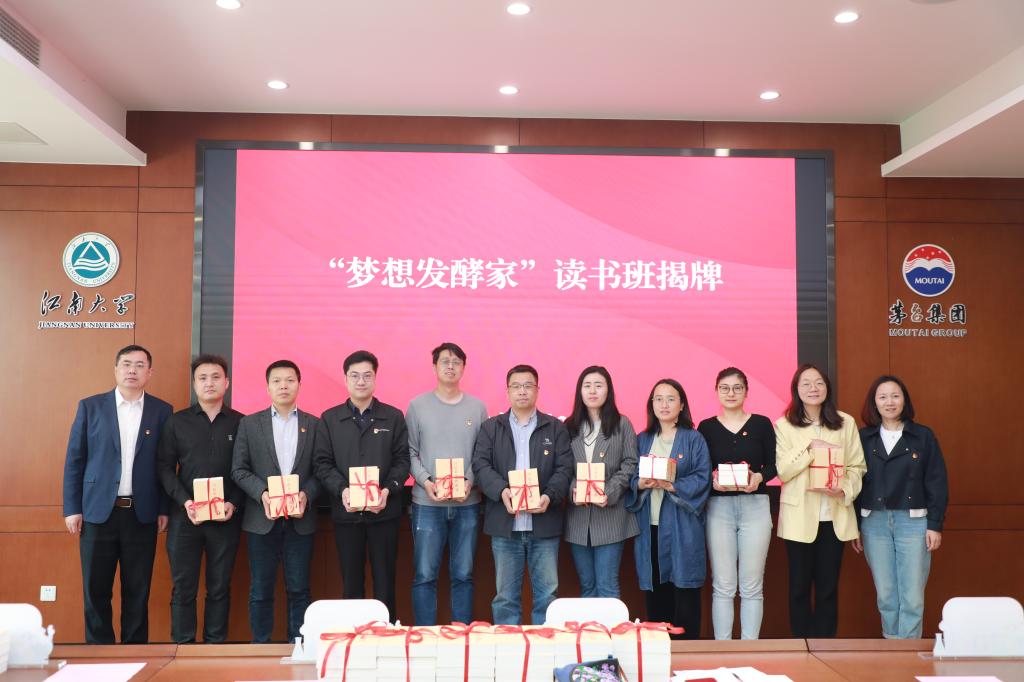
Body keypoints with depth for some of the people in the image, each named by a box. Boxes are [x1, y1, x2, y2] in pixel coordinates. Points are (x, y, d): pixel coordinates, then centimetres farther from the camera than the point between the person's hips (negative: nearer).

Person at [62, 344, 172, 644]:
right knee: (95, 589, 5)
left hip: (142, 514, 0)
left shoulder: (161, 411, 5)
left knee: (137, 591, 6)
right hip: (98, 511, 0)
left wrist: (164, 509, 2)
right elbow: (74, 460, 3)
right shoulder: (91, 406, 3)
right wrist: (71, 508, -1)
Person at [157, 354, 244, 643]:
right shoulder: (177, 422, 7)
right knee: (183, 587, 4)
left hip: (226, 518, 0)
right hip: (185, 516, 0)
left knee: (219, 588, 6)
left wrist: (234, 504, -11)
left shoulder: (240, 423, 5)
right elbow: (164, 467, 3)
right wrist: (184, 501, -10)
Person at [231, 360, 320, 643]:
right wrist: (262, 493, -13)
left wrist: (307, 495, -13)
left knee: (299, 589, 5)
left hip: (300, 519, 0)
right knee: (261, 590, 6)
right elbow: (239, 469, 2)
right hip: (262, 519, 0)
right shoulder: (249, 424, 6)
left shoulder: (313, 424, 7)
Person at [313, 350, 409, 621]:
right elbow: (322, 463, 1)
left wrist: (388, 490, -15)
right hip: (346, 511, 1)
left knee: (385, 580, 5)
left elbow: (402, 459, 1)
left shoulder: (394, 417, 5)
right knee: (351, 581, 8)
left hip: (384, 510, -1)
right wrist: (342, 490, -15)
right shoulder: (329, 419, 7)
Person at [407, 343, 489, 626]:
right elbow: (410, 453, 1)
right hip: (427, 503, -1)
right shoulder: (417, 406, 4)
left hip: (467, 503, 1)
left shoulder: (477, 407, 6)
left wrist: (470, 481, -11)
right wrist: (426, 482, -13)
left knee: (463, 575, 8)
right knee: (425, 575, 1)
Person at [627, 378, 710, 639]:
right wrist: (640, 484, -12)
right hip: (649, 526, 3)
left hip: (682, 527, -3)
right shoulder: (642, 440, 13)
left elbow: (702, 480, -6)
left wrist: (672, 486, -20)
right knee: (655, 593, 7)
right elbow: (630, 478, 10)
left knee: (684, 593, -3)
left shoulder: (694, 440, 2)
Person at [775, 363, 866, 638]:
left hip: (834, 515, 1)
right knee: (800, 585, 6)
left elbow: (857, 466, 3)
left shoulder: (845, 423, 3)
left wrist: (845, 490, -15)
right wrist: (812, 446, -16)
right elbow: (782, 470, -7)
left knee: (828, 585, 7)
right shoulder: (785, 425, 0)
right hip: (799, 515, -1)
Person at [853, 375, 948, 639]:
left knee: (912, 597, -2)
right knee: (885, 595, 7)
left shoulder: (923, 436, 2)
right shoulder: (864, 438, 6)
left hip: (913, 521, -1)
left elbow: (937, 482, 2)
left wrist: (935, 525, -3)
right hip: (874, 522, 2)